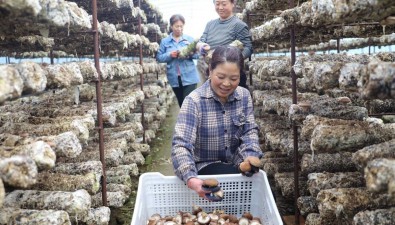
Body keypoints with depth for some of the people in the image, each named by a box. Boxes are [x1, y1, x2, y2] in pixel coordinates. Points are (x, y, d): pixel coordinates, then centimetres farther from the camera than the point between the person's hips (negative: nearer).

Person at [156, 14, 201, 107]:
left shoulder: (189, 39, 4)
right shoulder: (165, 41, 4)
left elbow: (197, 54, 4)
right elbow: (159, 57, 2)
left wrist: (190, 53, -17)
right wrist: (170, 55, -14)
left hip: (189, 77, -2)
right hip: (175, 78, 2)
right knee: (181, 103, 15)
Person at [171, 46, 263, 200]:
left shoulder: (244, 96, -3)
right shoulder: (194, 101, -20)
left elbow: (250, 131, -2)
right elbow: (181, 144, -29)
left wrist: (251, 157, -24)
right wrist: (190, 178, -46)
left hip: (235, 164, 5)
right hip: (205, 165, -4)